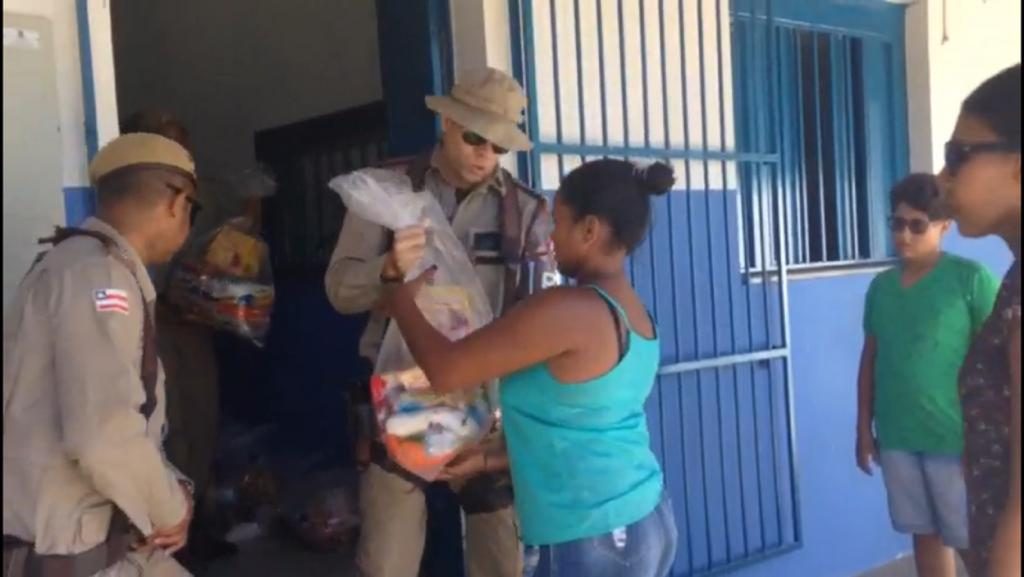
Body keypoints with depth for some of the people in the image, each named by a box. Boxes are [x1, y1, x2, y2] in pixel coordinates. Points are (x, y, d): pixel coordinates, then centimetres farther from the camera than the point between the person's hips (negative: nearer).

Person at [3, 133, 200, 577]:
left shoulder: (92, 266, 15)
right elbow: (102, 435, -30)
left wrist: (167, 495, 4)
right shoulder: (98, 274, -19)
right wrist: (168, 509, -13)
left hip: (99, 538, 10)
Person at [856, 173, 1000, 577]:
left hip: (957, 437, -5)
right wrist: (864, 427, 12)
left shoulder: (971, 278, -9)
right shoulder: (881, 286, 6)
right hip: (897, 437, 5)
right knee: (925, 533, 17)